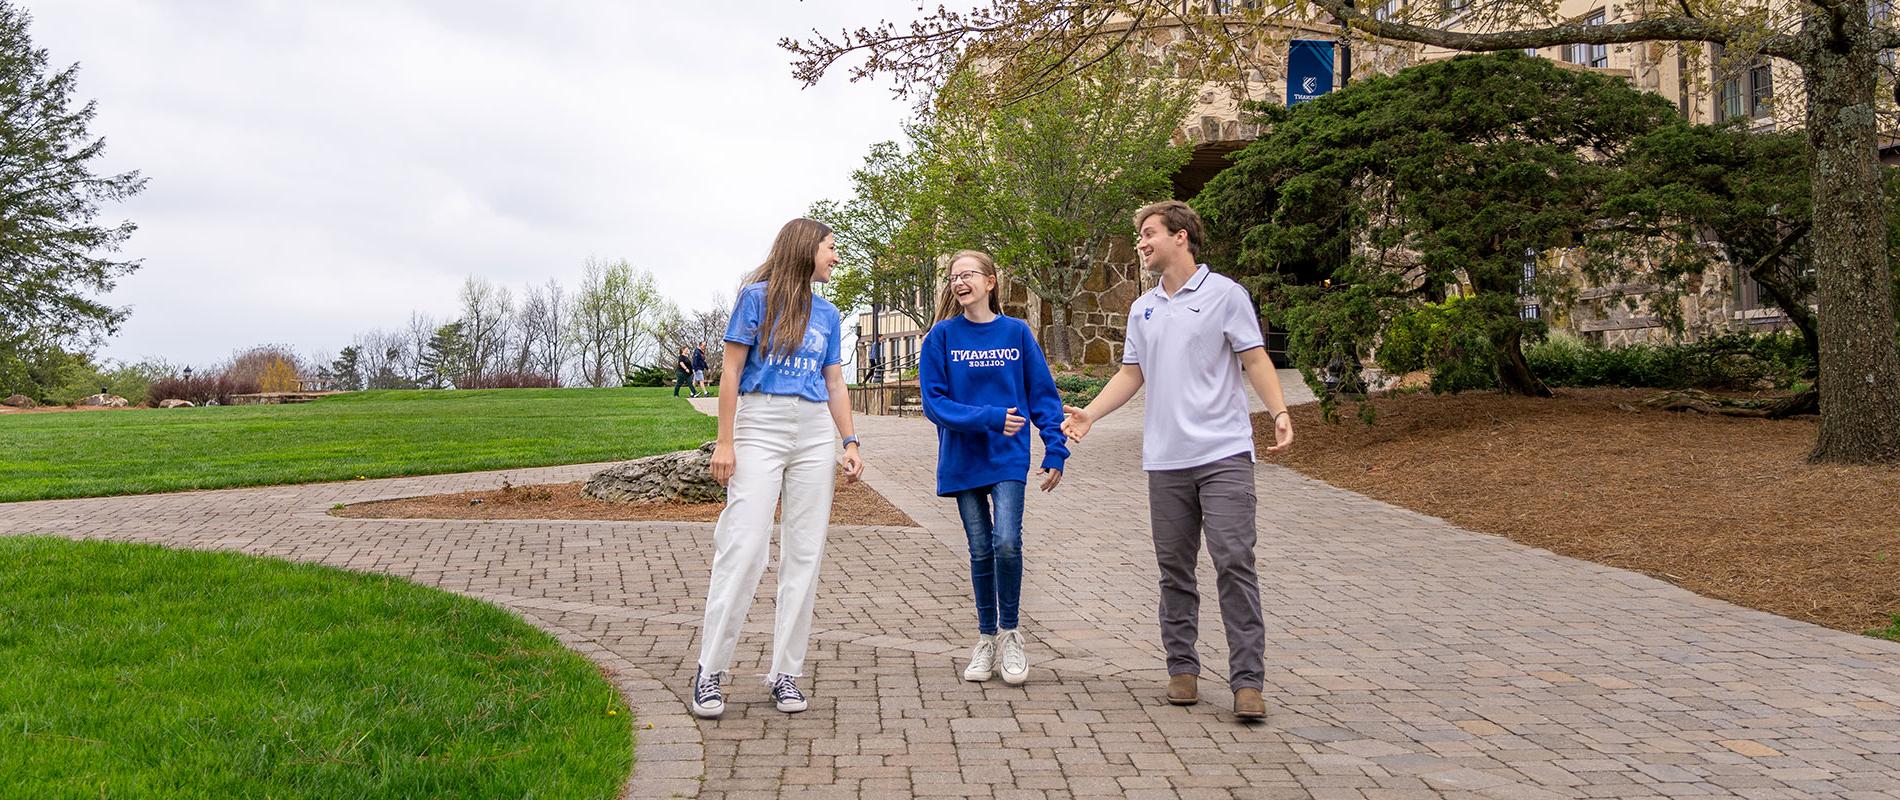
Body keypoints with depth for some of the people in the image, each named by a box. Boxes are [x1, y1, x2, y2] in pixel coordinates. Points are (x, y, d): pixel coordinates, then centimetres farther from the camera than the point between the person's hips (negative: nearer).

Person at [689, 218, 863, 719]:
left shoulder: (827, 314, 15)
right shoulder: (757, 296, 0)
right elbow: (731, 370, -3)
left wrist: (850, 442, 6)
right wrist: (725, 442, -9)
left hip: (815, 434, 5)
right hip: (760, 426, -5)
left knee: (804, 555, 3)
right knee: (743, 550, -11)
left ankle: (785, 673, 10)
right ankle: (710, 671, -1)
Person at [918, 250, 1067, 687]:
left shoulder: (1016, 332, 1)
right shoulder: (942, 336, -1)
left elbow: (1043, 394, 4)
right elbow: (934, 401, -6)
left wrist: (1055, 450, -4)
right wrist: (987, 418, -17)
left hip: (1008, 456, -1)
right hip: (963, 458, 1)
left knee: (1007, 541, -15)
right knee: (980, 550, 7)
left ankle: (1010, 633, 6)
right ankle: (986, 639, 23)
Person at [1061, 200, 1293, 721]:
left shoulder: (1225, 294, 0)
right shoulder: (1142, 309, 16)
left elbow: (1254, 360, -3)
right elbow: (1131, 374, 18)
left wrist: (1279, 412, -17)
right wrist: (1088, 414, 5)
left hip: (1224, 453, -5)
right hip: (1165, 458, 5)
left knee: (1234, 561, -10)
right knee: (1175, 569, 9)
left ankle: (1247, 681, -7)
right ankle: (1182, 670, 19)